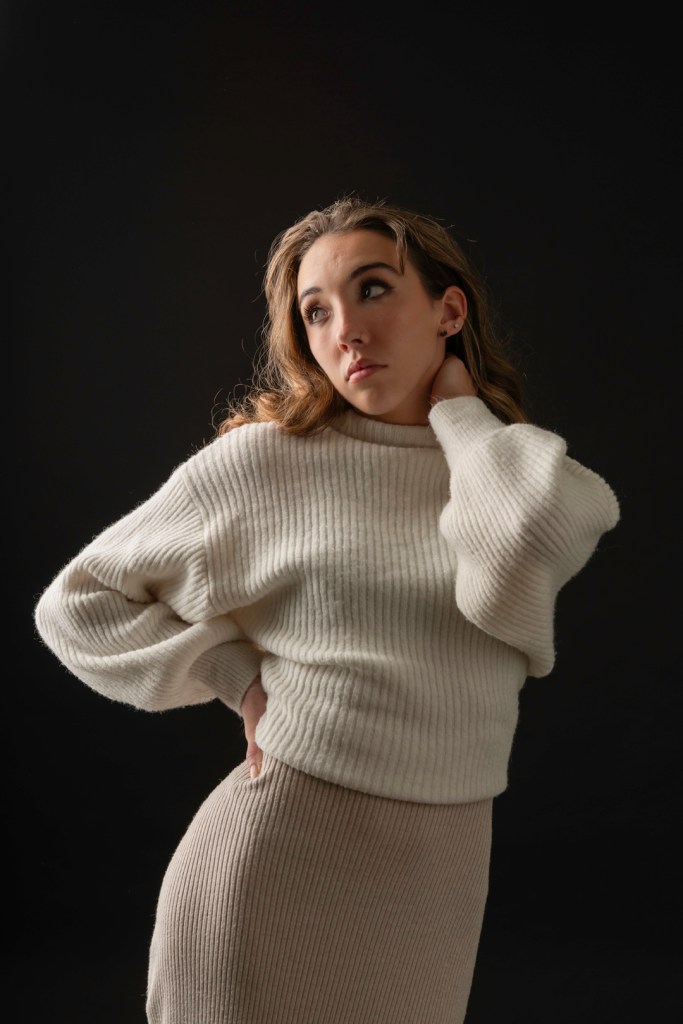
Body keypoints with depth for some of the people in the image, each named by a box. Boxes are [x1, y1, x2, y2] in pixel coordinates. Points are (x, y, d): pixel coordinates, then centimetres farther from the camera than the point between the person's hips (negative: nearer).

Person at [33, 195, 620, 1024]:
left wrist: (458, 406, -8)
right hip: (277, 870, -3)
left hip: (445, 881, 3)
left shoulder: (517, 469, 1)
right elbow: (76, 604, 1)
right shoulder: (266, 460, -7)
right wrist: (240, 680, -8)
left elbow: (513, 583, -22)